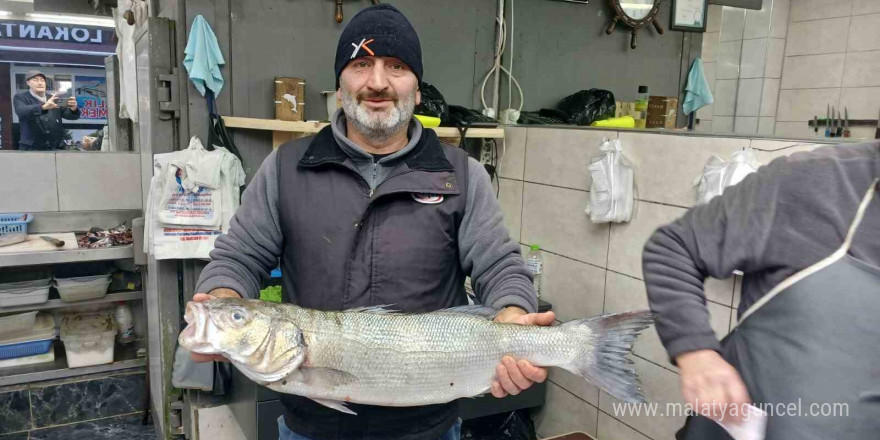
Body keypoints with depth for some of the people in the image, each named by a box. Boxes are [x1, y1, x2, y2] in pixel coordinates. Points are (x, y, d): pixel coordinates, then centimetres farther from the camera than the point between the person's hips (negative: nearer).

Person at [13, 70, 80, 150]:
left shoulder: (55, 99, 12)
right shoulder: (20, 98, 3)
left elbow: (71, 115, 3)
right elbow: (22, 111, -19)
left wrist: (73, 109, -23)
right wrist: (43, 107, -37)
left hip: (56, 148, 3)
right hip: (31, 149, -3)